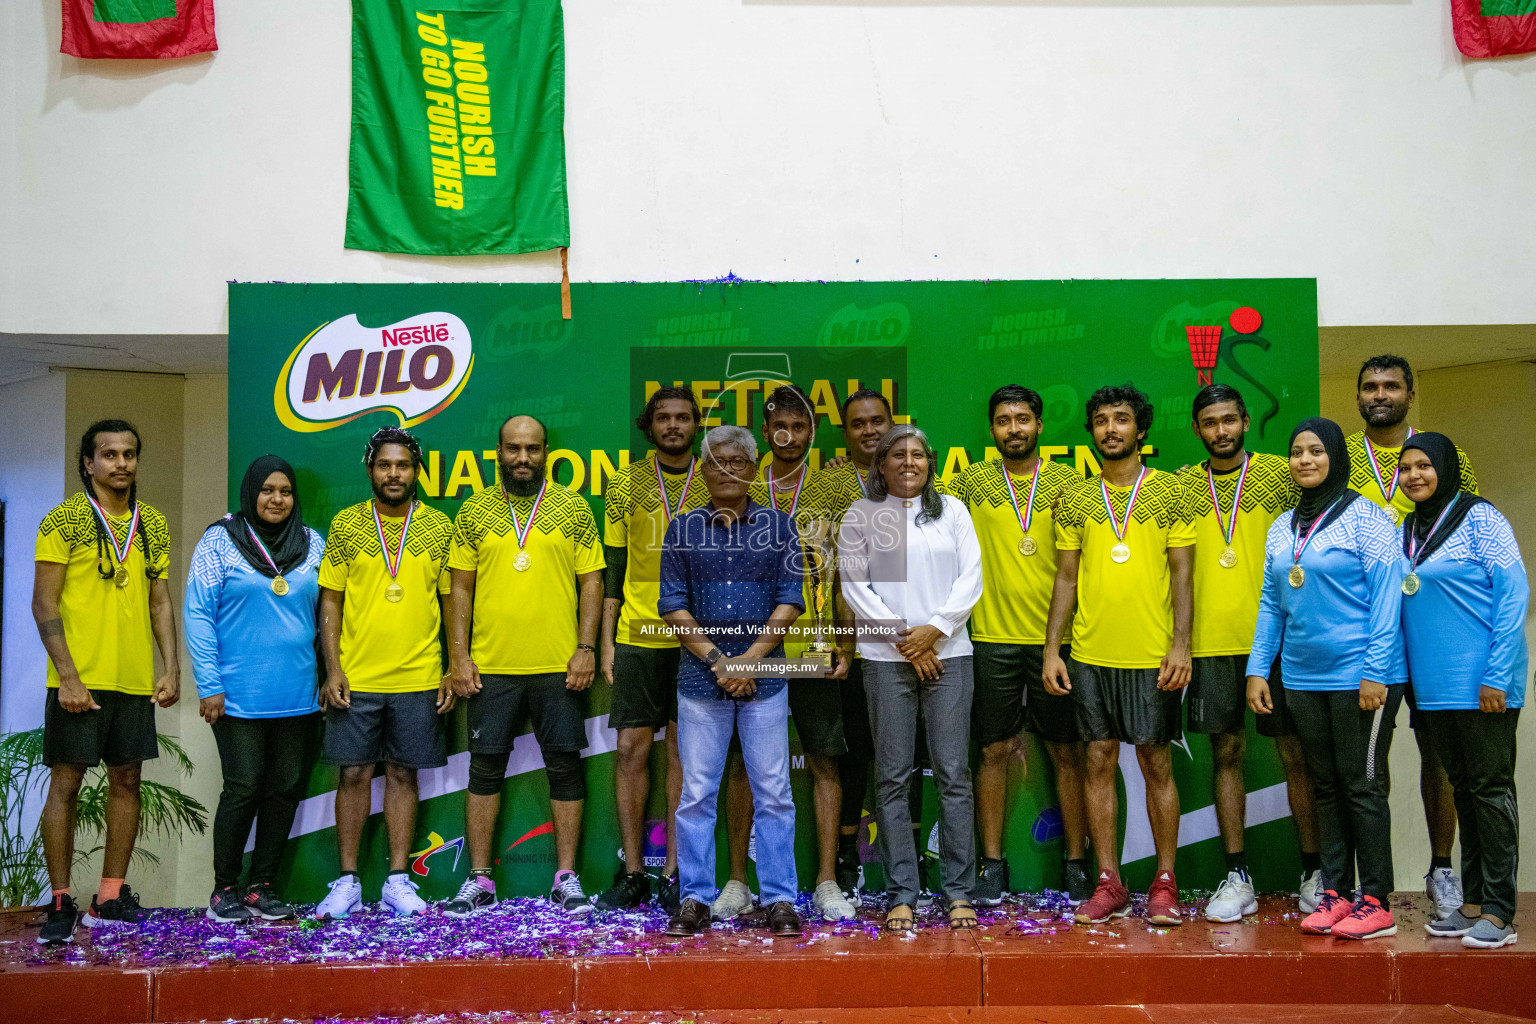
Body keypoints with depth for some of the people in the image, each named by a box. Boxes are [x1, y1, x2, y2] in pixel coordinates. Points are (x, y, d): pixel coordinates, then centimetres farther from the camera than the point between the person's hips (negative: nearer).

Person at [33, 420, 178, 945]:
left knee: (127, 781, 8)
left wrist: (172, 668, 5)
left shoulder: (153, 525, 11)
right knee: (65, 782, -1)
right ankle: (60, 903, 8)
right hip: (80, 679, -5)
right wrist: (68, 676, -14)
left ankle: (110, 897, 19)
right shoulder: (64, 520, -4)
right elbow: (44, 605, -7)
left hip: (136, 680, 5)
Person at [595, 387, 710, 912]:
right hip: (636, 637, 1)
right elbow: (612, 567, 8)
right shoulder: (625, 484, 7)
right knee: (631, 748, 0)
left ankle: (673, 874, 11)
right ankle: (633, 873, 10)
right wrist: (606, 642, 3)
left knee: (683, 750, 3)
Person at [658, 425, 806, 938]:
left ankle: (779, 900, 10)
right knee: (696, 794, 3)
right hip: (700, 678, 1)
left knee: (773, 793, 1)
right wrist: (716, 659, -8)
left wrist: (753, 657, -9)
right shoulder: (682, 529, 8)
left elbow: (790, 600, 1)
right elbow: (672, 604, 3)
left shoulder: (779, 526, 7)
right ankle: (695, 900, 13)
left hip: (764, 678, 0)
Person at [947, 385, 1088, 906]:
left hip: (1056, 637, 0)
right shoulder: (972, 481, 5)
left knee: (1068, 752, 5)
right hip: (993, 638, 0)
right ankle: (991, 865, 14)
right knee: (994, 751, 5)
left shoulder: (1068, 482, 5)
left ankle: (1076, 864, 16)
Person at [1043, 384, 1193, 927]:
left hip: (1152, 654, -2)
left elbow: (1182, 573, 0)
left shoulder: (1169, 490, 3)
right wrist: (1051, 648, 4)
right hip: (1090, 653, 2)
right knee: (1099, 760, 5)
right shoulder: (1074, 498, 9)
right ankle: (1109, 884, 15)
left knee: (1156, 763, 3)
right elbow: (1066, 578, 10)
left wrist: (1180, 644, -9)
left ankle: (1165, 884, 13)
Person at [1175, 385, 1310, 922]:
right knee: (1226, 753, 6)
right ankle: (1236, 877, 13)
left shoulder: (1280, 474, 3)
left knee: (1295, 751, 2)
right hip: (1211, 642, 2)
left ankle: (1315, 872, 14)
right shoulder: (1182, 486, 9)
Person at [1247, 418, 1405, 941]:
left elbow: (1385, 596, -10)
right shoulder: (1282, 527, 12)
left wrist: (1375, 672, -15)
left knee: (1362, 786, -1)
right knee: (1326, 785, 11)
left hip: (1358, 676, -6)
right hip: (1303, 678, 6)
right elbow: (1271, 602, 15)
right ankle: (1335, 892, 18)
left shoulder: (1364, 517, -6)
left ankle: (1375, 902, 8)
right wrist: (1258, 668, 8)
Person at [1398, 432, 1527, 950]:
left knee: (1491, 788, -1)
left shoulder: (1479, 518, -7)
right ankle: (1473, 900, 20)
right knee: (1462, 788, 12)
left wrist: (1496, 675, -16)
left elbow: (1514, 593, -11)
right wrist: (1408, 678, 10)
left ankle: (1498, 911, 4)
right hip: (1433, 687, 7)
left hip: (1481, 684, -7)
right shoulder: (1407, 530, 13)